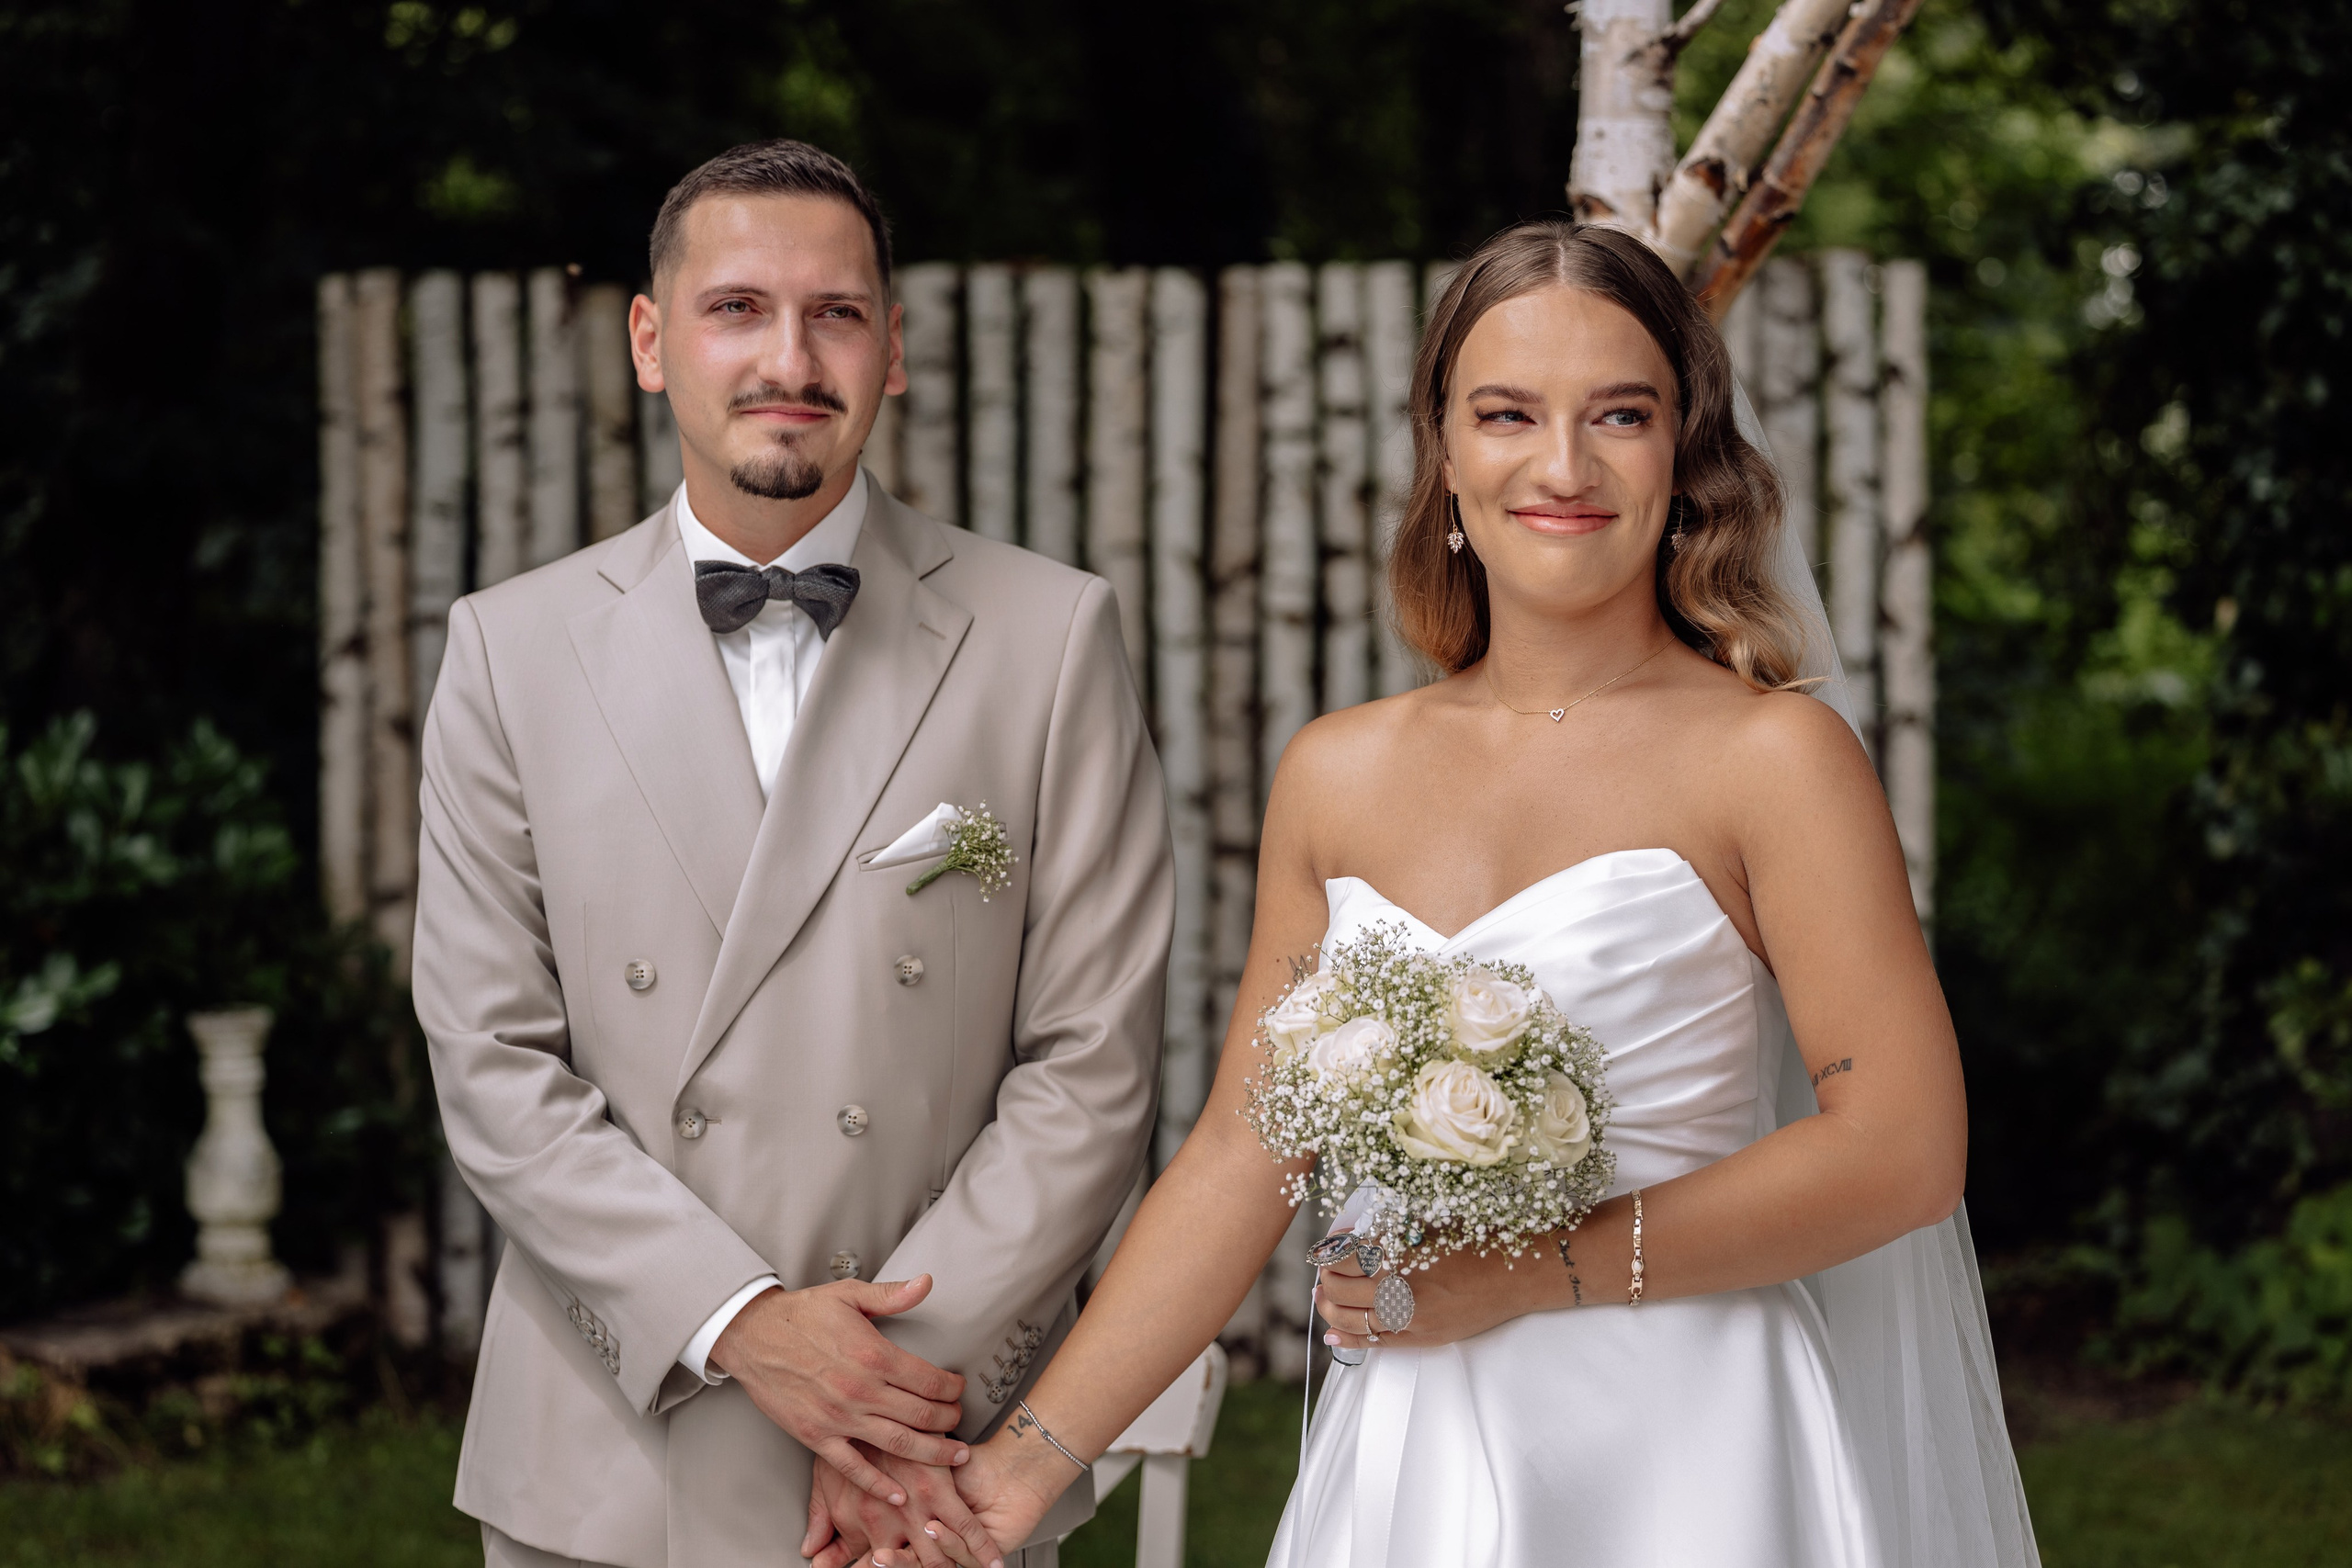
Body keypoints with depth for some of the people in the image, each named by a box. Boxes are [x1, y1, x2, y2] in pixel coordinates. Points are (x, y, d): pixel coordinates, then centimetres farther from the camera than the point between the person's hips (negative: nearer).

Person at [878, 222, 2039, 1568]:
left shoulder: (1773, 753, -7)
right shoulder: (1337, 778, 6)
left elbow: (1905, 1150, -13)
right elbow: (1244, 1154, 8)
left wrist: (1536, 1275, -13)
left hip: (1690, 1459, -4)